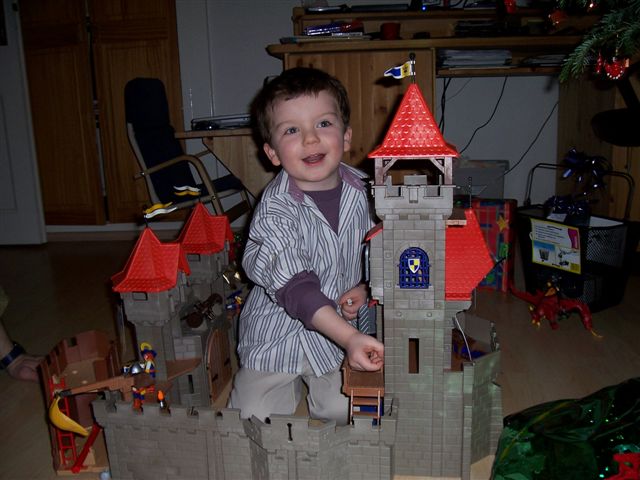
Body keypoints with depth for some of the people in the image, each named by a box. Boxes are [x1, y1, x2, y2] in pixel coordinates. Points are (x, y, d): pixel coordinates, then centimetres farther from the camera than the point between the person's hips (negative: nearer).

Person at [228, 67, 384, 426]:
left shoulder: (362, 190, -7)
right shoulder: (276, 208, -22)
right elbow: (294, 286, -32)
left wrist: (365, 288, -11)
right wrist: (350, 337, -42)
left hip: (340, 324, 3)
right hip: (280, 330, -2)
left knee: (345, 409, -8)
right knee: (255, 415, -6)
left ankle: (317, 385, 23)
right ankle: (294, 384, 25)